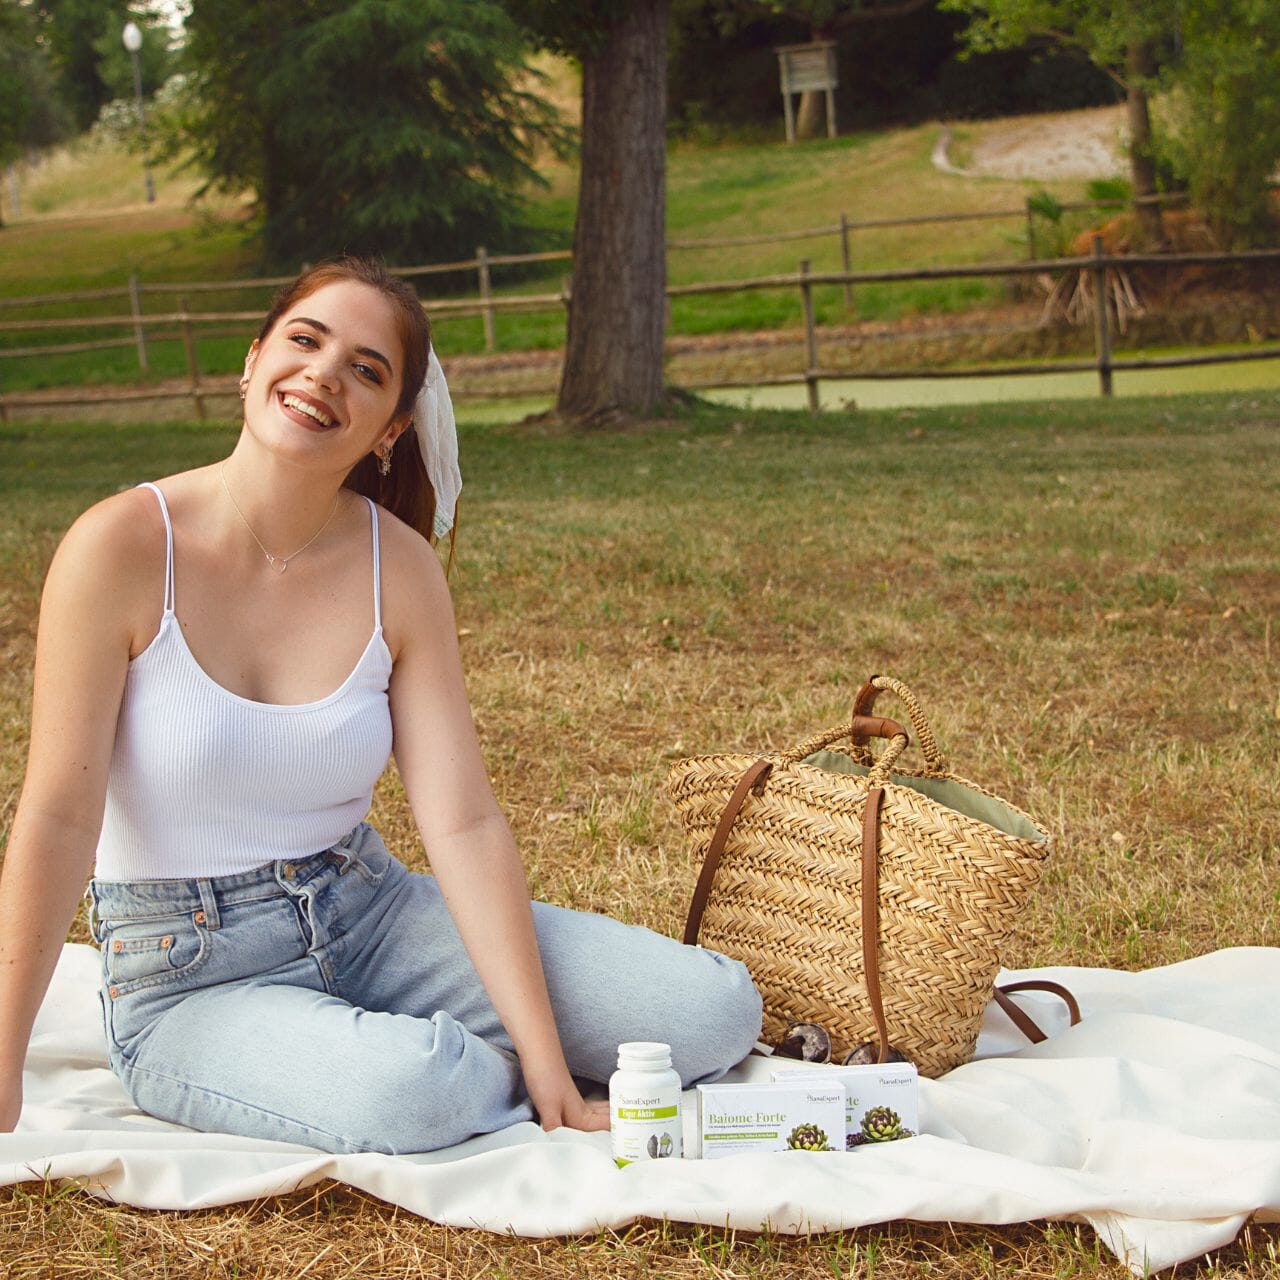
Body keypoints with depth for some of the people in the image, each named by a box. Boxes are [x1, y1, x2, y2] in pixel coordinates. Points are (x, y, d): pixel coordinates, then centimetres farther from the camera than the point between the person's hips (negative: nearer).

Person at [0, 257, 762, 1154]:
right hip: (190, 978, -3)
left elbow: (464, 823, -11)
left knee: (716, 1010, -9)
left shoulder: (400, 568, -6)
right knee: (414, 1091, -36)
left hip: (372, 913, 4)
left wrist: (548, 1065, -16)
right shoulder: (124, 547, -16)